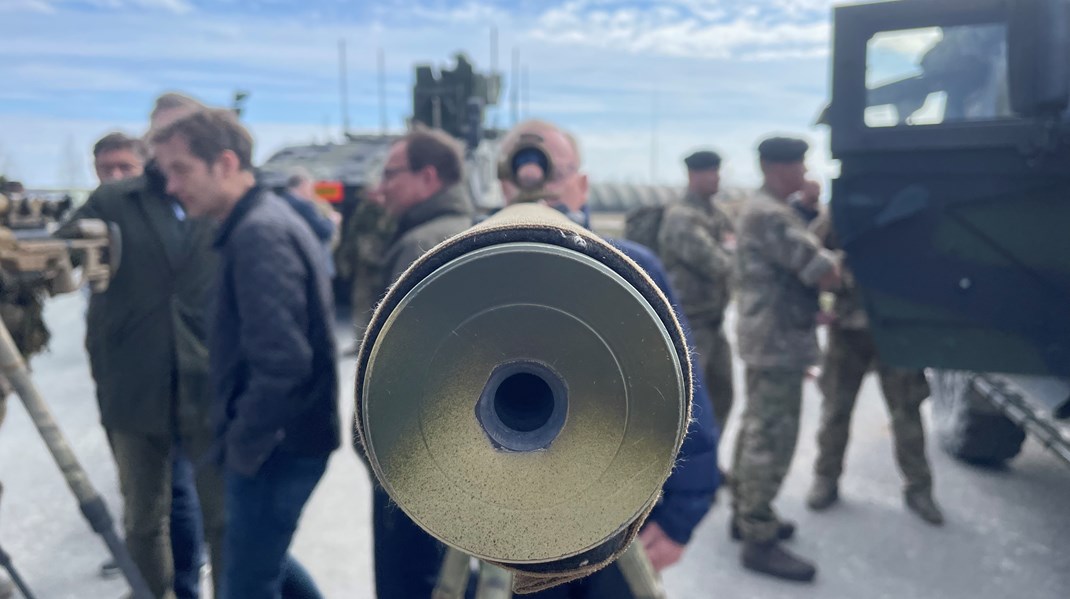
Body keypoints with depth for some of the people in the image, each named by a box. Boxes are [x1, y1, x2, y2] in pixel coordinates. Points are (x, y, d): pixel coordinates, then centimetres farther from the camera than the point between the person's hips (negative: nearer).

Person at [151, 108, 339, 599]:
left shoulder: (258, 234, -21)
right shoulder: (264, 219, 11)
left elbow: (283, 362, -29)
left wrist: (244, 445, -16)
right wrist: (240, 436, 15)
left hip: (277, 446, -9)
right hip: (283, 438, 10)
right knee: (262, 554, 26)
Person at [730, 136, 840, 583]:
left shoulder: (766, 210, 16)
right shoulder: (769, 214, -18)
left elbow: (798, 258, 21)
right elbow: (824, 273, -20)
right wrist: (832, 264, 3)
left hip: (769, 337, 11)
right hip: (779, 340, -11)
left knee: (757, 428, 17)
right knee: (773, 438, -7)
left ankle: (745, 514, 29)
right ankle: (759, 541, 1)